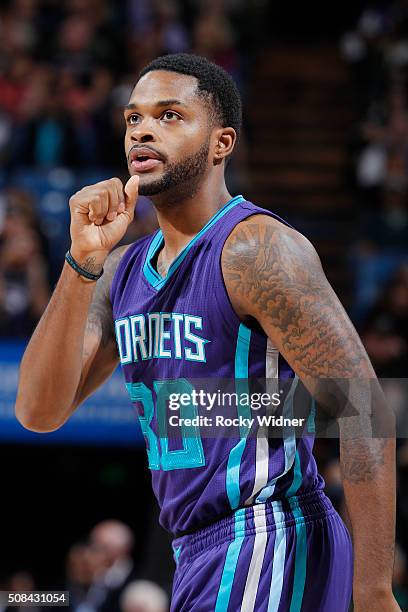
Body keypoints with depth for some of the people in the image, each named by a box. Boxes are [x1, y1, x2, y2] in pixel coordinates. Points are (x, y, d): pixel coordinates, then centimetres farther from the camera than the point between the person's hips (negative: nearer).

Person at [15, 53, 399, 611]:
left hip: (268, 545, -8)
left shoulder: (256, 249, -14)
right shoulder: (124, 271, 11)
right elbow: (40, 412, 2)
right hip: (200, 554, 9)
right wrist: (82, 261, -9)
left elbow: (362, 409, -19)